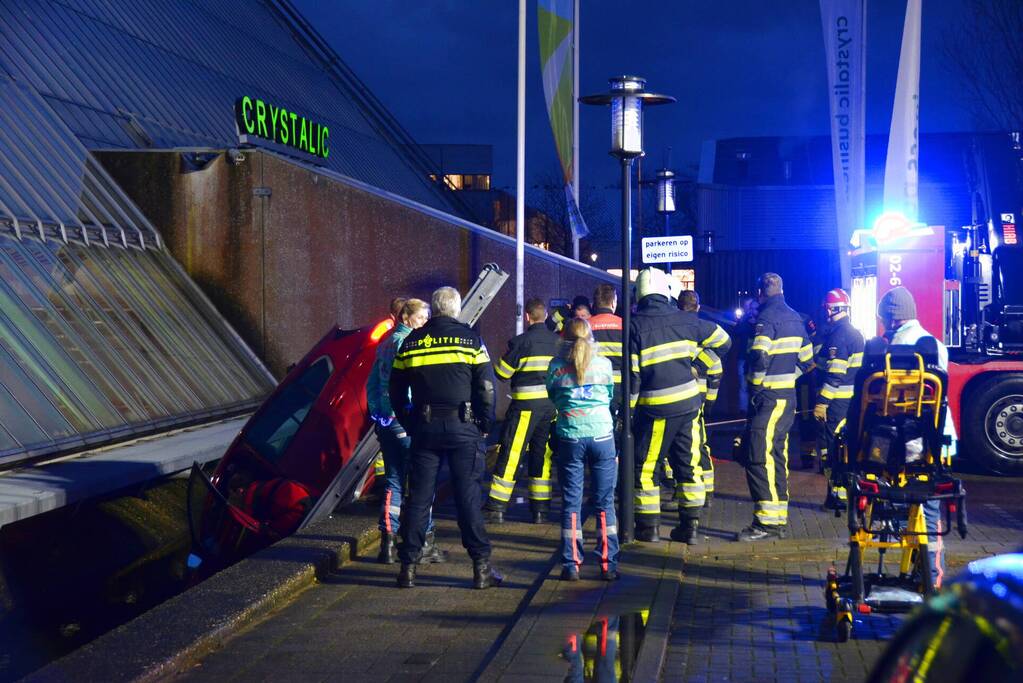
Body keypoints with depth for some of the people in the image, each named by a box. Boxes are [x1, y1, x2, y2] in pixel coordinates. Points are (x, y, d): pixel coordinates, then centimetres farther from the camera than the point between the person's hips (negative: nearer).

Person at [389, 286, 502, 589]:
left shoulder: (411, 341, 7)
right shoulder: (469, 338, -3)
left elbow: (396, 390, 11)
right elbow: (485, 386, -5)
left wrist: (408, 423, 19)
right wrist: (486, 423, 5)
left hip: (424, 428, 3)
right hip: (462, 427, -2)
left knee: (418, 497, 7)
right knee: (468, 496, 0)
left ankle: (408, 566, 9)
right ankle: (482, 567, 2)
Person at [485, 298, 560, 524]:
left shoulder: (521, 341, -9)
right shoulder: (558, 342, 7)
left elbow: (502, 372, -4)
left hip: (527, 404, -5)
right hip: (553, 404, 5)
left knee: (510, 454, -1)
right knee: (543, 456, 10)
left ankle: (496, 508, 0)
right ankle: (540, 509, 11)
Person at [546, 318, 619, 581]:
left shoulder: (557, 366, -2)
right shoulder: (604, 364, 1)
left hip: (570, 436, 0)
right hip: (602, 434, 0)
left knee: (571, 502, 7)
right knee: (604, 502, 8)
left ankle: (571, 564, 6)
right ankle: (608, 564, 9)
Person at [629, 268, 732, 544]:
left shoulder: (635, 326, -10)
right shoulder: (685, 319, 1)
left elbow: (632, 374, -11)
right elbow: (723, 341, 12)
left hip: (655, 408, -4)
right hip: (688, 402, 4)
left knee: (646, 466, 7)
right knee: (688, 463, 12)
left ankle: (648, 526, 10)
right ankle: (690, 525, 14)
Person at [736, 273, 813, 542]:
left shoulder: (766, 317, -13)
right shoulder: (794, 318, 15)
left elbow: (759, 356, -26)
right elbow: (806, 359, 20)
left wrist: (758, 383, -12)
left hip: (768, 398, -9)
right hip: (788, 397, 9)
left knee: (758, 457, -9)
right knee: (777, 456, 13)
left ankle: (766, 522, -11)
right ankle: (779, 518, 17)